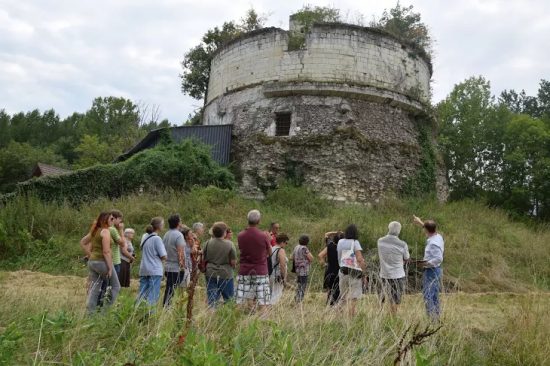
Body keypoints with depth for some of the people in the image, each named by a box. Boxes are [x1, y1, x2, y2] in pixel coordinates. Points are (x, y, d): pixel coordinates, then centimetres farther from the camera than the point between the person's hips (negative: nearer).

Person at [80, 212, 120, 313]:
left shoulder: (95, 231, 13)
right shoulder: (105, 231, -13)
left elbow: (82, 242, 22)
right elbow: (106, 251, -19)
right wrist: (110, 268, -16)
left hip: (92, 262, 8)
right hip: (103, 262, -8)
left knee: (94, 289, 11)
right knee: (115, 286, 6)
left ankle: (89, 313, 11)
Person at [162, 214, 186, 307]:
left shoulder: (166, 234, 12)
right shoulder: (178, 235, -14)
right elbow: (180, 252, -18)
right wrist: (183, 266, -13)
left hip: (167, 267, 8)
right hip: (176, 268, -8)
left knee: (168, 290, 14)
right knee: (171, 291, -4)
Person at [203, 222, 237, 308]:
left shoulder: (208, 243, -3)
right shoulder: (229, 244, -10)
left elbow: (203, 258, 3)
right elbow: (233, 262, -9)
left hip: (210, 274, 3)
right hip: (225, 274, -2)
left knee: (211, 299, 8)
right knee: (228, 298, 10)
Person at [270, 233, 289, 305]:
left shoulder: (271, 249, 12)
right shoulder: (281, 251, -12)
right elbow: (282, 265, -18)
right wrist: (284, 277, -11)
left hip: (270, 275, 8)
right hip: (278, 277, -8)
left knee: (272, 294, 16)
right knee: (276, 295, -6)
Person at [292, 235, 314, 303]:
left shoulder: (296, 247, 10)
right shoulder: (304, 248, -15)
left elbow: (293, 258, 20)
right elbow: (311, 258, -12)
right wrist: (309, 253, 2)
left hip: (297, 270, 9)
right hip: (303, 270, -9)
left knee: (299, 286, 17)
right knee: (303, 287, -4)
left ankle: (296, 300, 22)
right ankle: (300, 301, -5)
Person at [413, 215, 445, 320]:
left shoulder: (433, 243, -25)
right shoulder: (438, 236, 3)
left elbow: (439, 259, -31)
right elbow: (431, 230, 25)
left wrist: (426, 263, -20)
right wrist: (421, 223, 32)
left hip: (431, 271, -10)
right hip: (435, 270, 10)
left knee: (429, 296, -3)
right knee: (434, 296, 19)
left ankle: (433, 319, 1)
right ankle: (437, 317, 29)